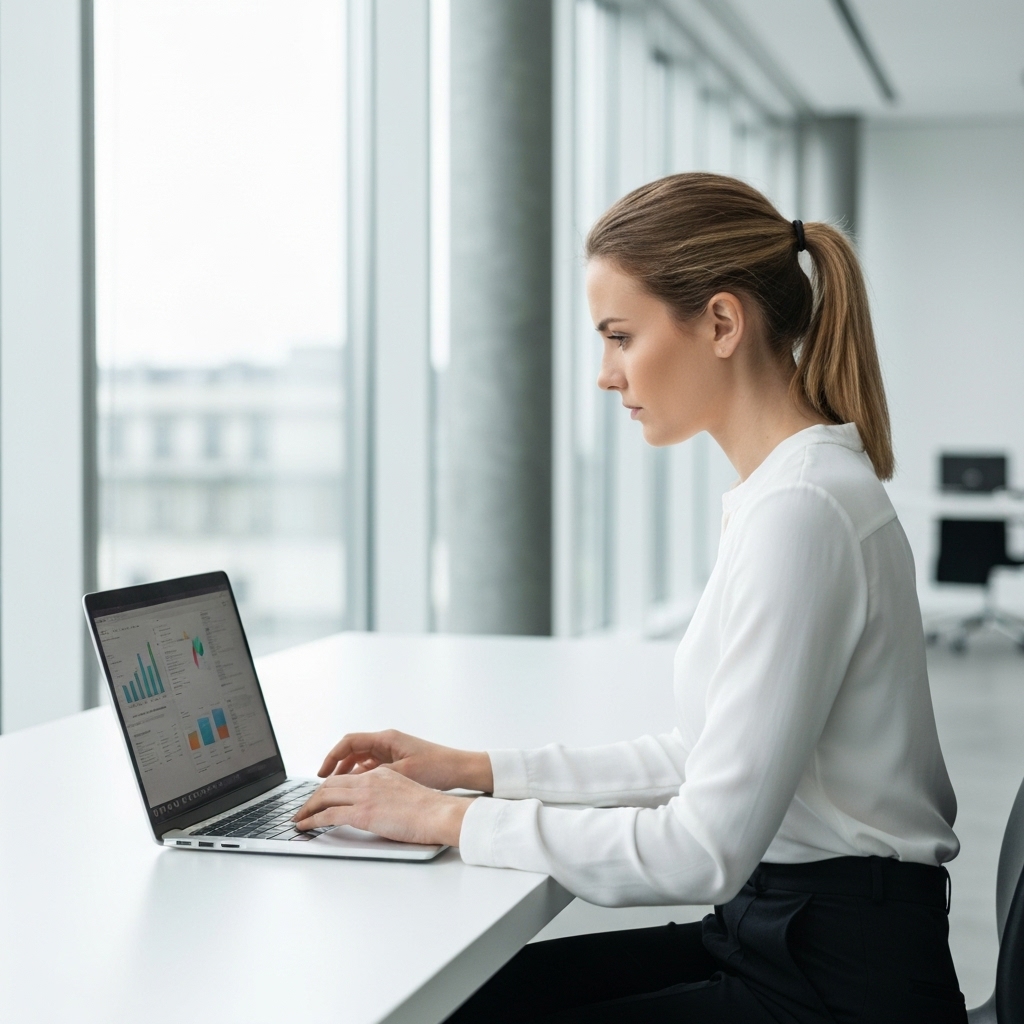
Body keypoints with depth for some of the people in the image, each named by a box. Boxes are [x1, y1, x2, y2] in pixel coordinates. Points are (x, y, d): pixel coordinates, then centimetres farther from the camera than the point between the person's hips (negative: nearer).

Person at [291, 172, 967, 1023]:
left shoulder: (801, 511, -22)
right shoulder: (786, 487, 10)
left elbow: (706, 848, -24)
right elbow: (711, 758, 15)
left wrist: (454, 822, -16)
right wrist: (476, 770, 10)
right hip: (778, 931, 9)